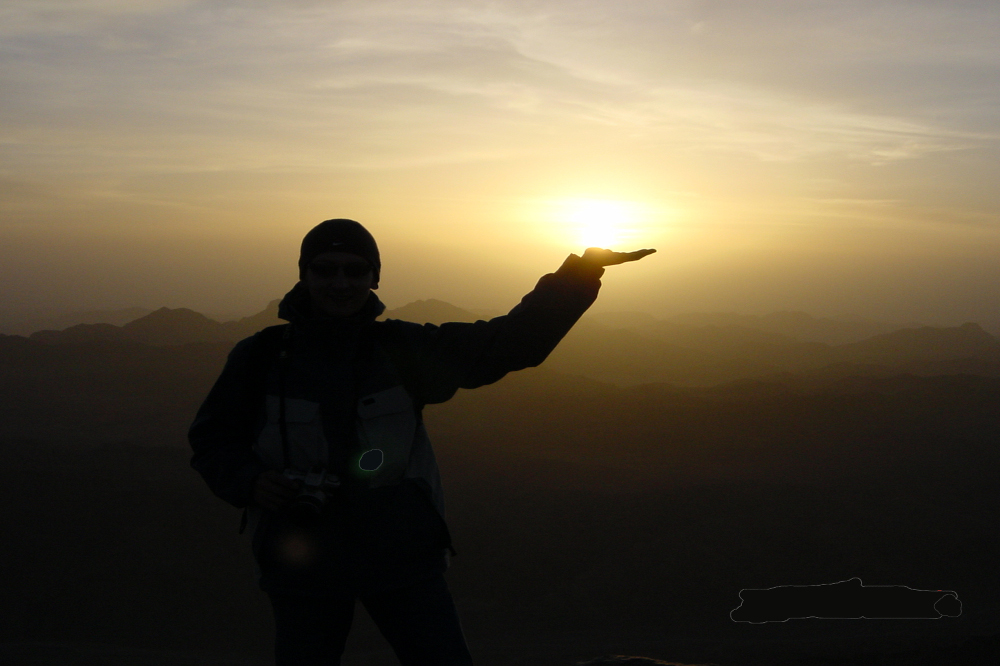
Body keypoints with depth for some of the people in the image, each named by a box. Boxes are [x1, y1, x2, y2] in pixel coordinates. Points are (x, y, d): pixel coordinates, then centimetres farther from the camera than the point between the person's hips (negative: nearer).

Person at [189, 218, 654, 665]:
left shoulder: (404, 348, -3)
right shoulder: (262, 357, -5)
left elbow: (510, 341, -5)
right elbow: (210, 439, 5)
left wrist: (581, 273, -12)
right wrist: (248, 480, -16)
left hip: (403, 554, 1)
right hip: (302, 562, 0)